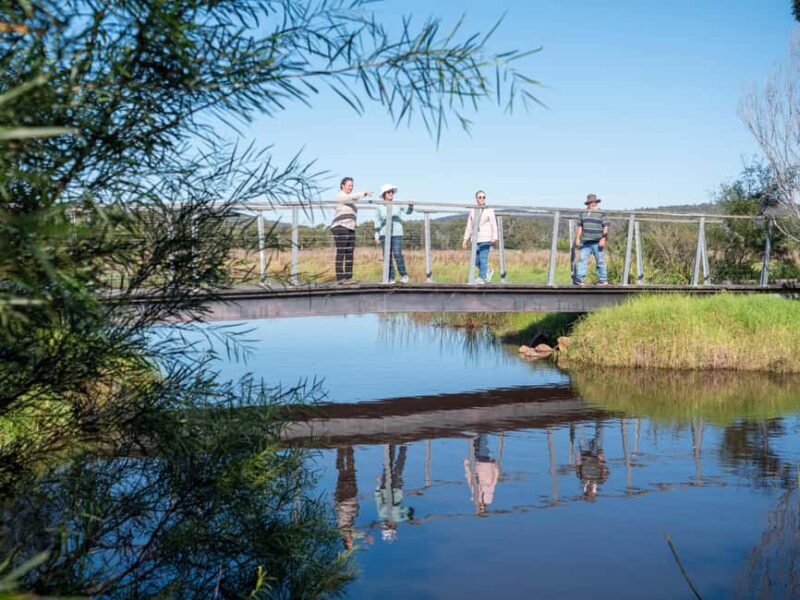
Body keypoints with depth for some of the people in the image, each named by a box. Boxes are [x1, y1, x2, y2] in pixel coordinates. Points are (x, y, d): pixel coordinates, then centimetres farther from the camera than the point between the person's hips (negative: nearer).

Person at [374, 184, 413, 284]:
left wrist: (410, 206, -26)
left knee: (397, 254, -12)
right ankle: (390, 278, 3)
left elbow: (408, 212, -4)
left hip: (397, 233, -1)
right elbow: (377, 222, 10)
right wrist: (376, 236, 4)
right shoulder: (380, 207, 7)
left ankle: (404, 275, 2)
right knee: (387, 256, -1)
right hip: (384, 234, 2)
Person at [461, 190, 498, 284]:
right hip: (476, 239, 5)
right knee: (477, 261, 6)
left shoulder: (489, 210, 1)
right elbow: (469, 227, 15)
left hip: (486, 239, -4)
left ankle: (482, 278, -6)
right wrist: (465, 240, 10)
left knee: (483, 259, -11)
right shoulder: (472, 211, 13)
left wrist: (495, 238, -16)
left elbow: (494, 225, -5)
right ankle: (488, 272, 30)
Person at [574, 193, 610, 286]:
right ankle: (579, 279, -7)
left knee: (600, 261, 1)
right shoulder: (583, 214, 15)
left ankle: (603, 280, 9)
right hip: (586, 242, 4)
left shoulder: (601, 214, 0)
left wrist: (603, 239, -12)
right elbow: (580, 227, 18)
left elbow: (605, 227, -3)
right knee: (582, 259, -5)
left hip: (597, 242, -4)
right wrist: (577, 238, 11)